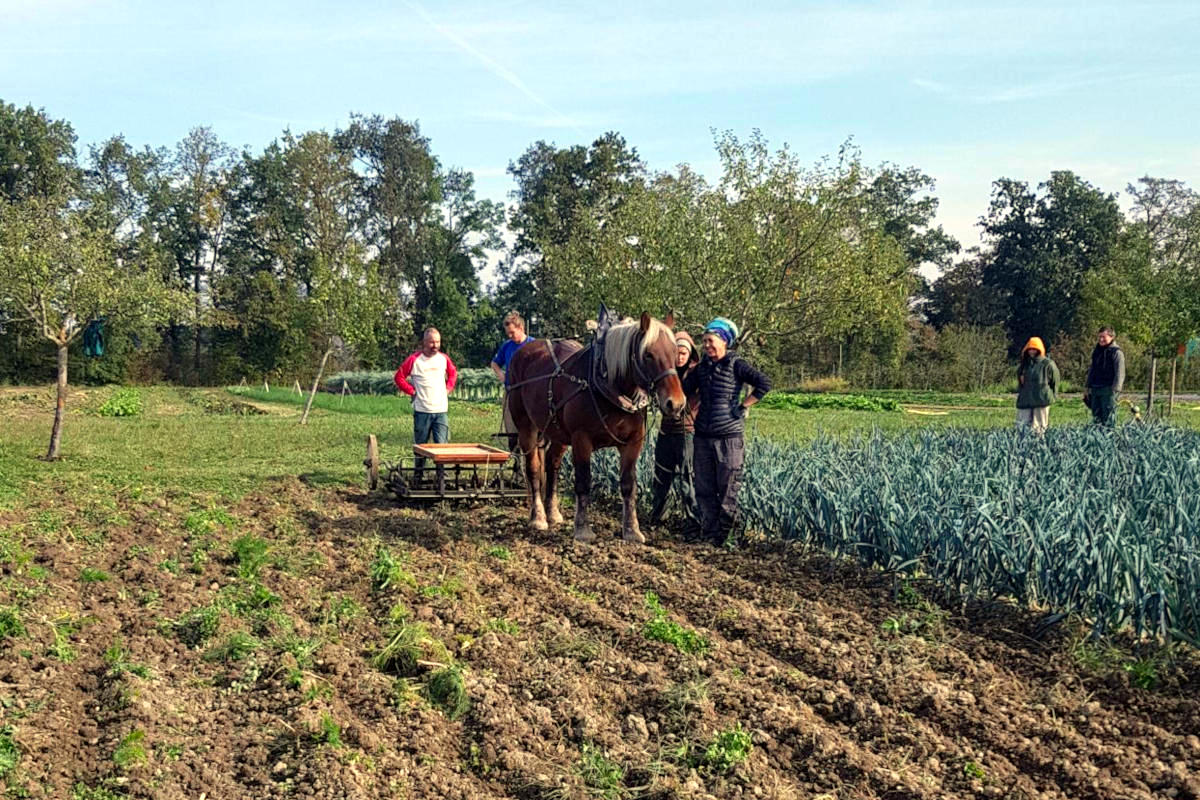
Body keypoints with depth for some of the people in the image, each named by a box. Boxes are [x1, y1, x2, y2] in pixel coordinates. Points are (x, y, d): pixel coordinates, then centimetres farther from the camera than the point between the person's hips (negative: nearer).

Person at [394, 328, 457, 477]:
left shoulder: (444, 358, 8)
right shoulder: (414, 359, -4)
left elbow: (453, 373, 26)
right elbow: (399, 377, 3)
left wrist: (448, 388, 12)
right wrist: (412, 391, -3)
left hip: (441, 410, 2)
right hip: (422, 410, -2)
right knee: (420, 445, 5)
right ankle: (419, 474, 15)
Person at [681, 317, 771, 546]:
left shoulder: (736, 366, -6)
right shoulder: (701, 368, 11)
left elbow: (764, 383, -15)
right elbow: (685, 392, 13)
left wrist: (743, 407, -13)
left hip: (729, 435, -6)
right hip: (703, 436, 6)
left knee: (728, 489, 0)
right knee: (704, 489, 8)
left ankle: (724, 536, 9)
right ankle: (708, 534, 17)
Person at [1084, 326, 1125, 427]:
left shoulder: (1116, 352, -6)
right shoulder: (1096, 351, 17)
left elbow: (1120, 373, -11)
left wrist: (1116, 389, -18)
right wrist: (1087, 386, 21)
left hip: (1108, 389, -7)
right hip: (1095, 389, 7)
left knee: (1108, 419, -7)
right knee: (1096, 417, 9)